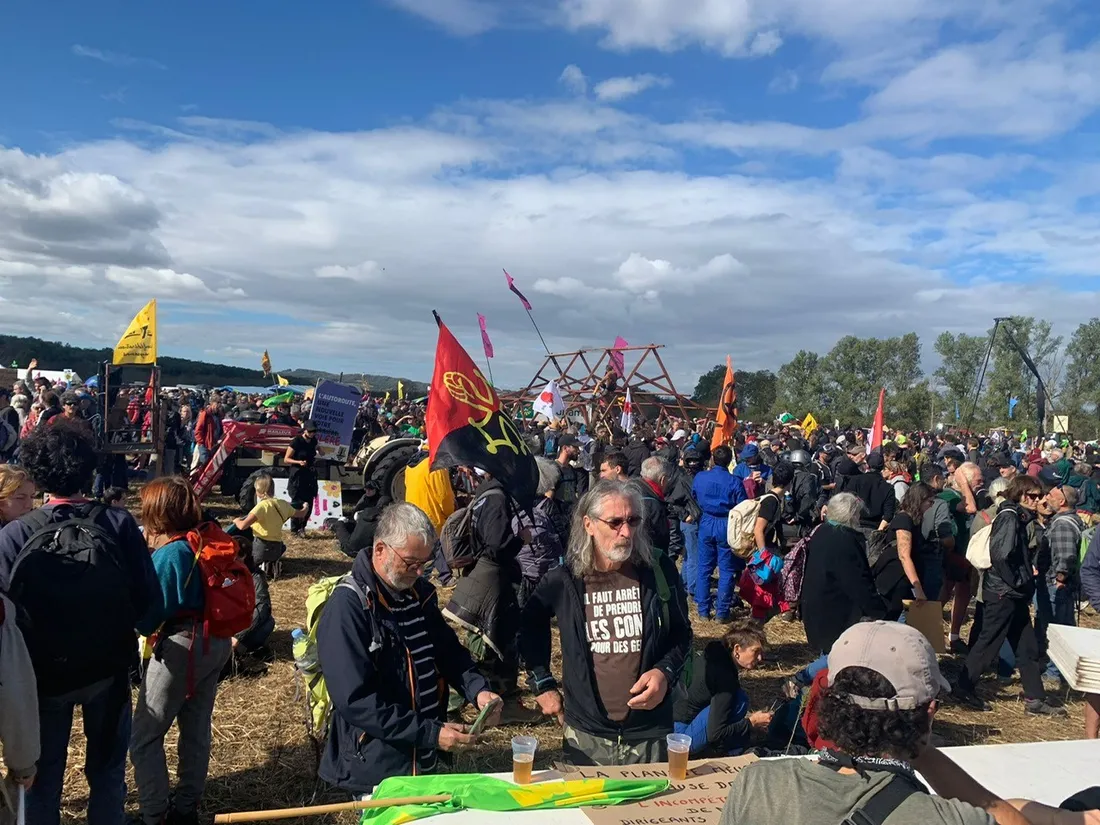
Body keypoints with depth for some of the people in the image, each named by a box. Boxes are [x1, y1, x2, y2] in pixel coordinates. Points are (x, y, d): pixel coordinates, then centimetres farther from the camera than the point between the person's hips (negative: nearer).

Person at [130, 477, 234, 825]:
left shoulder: (169, 554, -20)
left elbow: (148, 619, -16)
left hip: (181, 647, -8)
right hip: (215, 642, 8)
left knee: (144, 738, 7)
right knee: (197, 730, 18)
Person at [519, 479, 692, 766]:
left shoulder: (659, 572, -7)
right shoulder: (563, 582, -8)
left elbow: (681, 634, 5)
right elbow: (529, 628, 11)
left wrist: (666, 672, -12)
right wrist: (542, 684, 8)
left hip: (650, 734, 0)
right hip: (586, 735, 0)